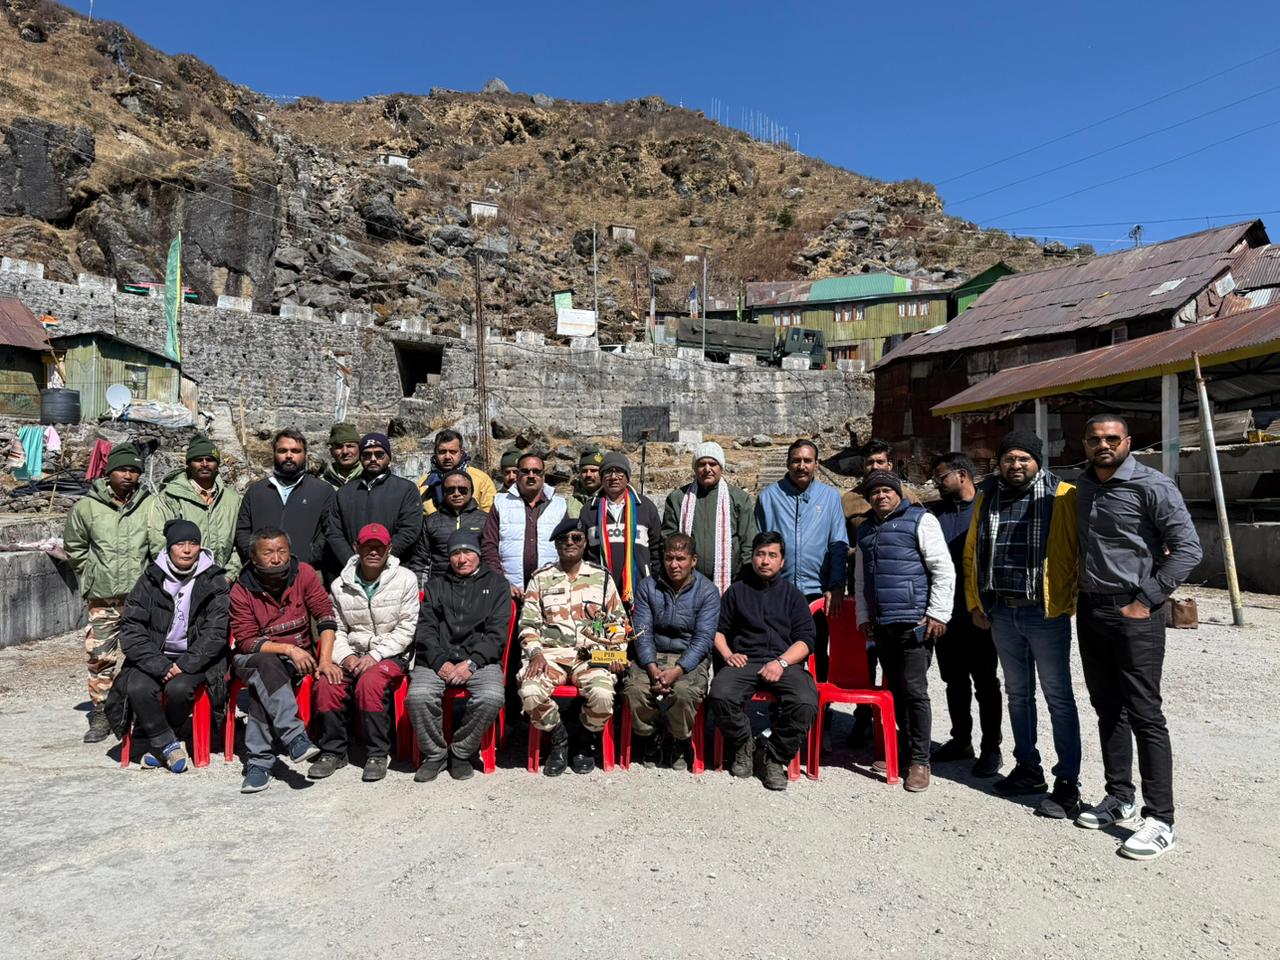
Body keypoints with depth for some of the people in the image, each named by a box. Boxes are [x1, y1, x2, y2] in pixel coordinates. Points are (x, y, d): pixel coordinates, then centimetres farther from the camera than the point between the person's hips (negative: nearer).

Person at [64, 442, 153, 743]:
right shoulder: (87, 506, 1)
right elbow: (74, 546, 15)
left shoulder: (150, 506, -4)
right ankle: (101, 715, 19)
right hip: (102, 598, 1)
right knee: (99, 656, 6)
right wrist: (92, 574, 12)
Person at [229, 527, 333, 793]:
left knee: (263, 685, -29)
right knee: (267, 665, -35)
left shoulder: (304, 573, -6)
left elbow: (326, 616, -9)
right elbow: (247, 641, -10)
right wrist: (288, 648, -23)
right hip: (253, 658, 0)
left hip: (299, 657, 1)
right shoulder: (242, 590, -7)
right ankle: (295, 736, -39)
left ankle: (258, 762, -21)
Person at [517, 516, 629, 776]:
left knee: (602, 694, -30)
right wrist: (535, 653, -7)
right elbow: (528, 622, 9)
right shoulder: (541, 578, 13)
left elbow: (618, 620, 15)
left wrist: (617, 652, 0)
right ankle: (558, 739, 2)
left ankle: (585, 741, 4)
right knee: (530, 692, -29)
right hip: (550, 653, 1)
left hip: (592, 654, 0)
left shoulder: (602, 577, 14)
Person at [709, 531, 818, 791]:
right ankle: (743, 748, -1)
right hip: (743, 661, 1)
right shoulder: (737, 590, 21)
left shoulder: (792, 593, 18)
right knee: (720, 696, -30)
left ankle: (776, 759, -6)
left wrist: (782, 662, -9)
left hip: (785, 663, 0)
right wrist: (727, 654, 0)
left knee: (805, 703, -31)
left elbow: (806, 639, 8)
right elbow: (718, 629, 21)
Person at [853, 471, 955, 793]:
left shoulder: (920, 520, -3)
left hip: (915, 622, -6)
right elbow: (861, 579, 23)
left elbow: (944, 570, -8)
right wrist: (863, 617, 16)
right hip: (882, 625, 6)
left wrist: (938, 613, -12)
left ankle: (920, 761, 5)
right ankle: (904, 750, 25)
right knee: (895, 690, 12)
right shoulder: (866, 531, 18)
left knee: (914, 691, -5)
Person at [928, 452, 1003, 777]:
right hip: (946, 612, 5)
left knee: (985, 682, 6)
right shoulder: (934, 512, 8)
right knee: (954, 680, 15)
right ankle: (961, 740, 29)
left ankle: (991, 748, 18)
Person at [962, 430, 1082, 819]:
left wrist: (1070, 602, -13)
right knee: (1018, 693, 16)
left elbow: (1078, 551, -9)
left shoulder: (1061, 496, -8)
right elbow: (972, 552, 13)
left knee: (1058, 696, 2)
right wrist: (975, 603, 9)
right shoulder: (986, 496, 7)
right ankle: (1028, 768, 30)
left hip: (1046, 613, -5)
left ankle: (1068, 783, 11)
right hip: (1001, 612, 6)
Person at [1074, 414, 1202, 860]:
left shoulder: (1152, 486, -10)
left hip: (1133, 612, -7)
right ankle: (1119, 797, 27)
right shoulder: (1084, 486, 10)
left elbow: (1188, 548, -13)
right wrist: (1082, 595, 12)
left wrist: (1145, 601, -15)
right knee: (1107, 707, 14)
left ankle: (1160, 819, 4)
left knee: (1144, 714, -4)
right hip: (1090, 610, 7)